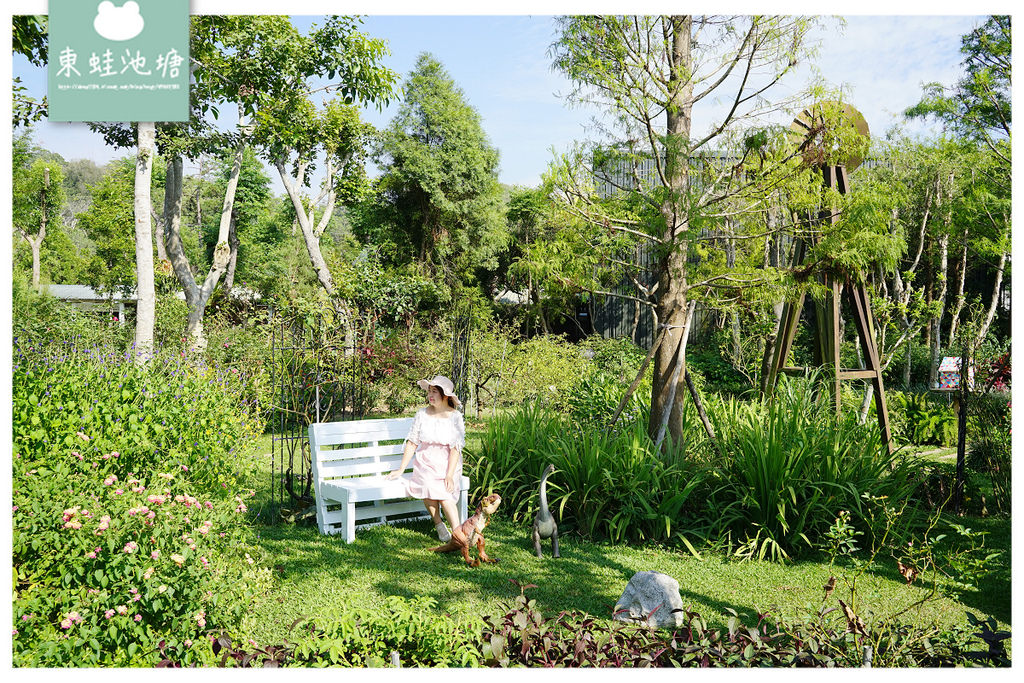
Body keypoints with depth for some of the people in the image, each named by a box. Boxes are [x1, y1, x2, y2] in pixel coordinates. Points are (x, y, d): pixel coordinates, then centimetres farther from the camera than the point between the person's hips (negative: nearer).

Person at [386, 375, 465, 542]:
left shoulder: (455, 417, -5)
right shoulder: (422, 414, 1)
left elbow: (455, 449, -8)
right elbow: (412, 442, 4)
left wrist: (450, 475, -16)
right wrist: (401, 469, 2)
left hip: (447, 464, -2)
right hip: (425, 462, 2)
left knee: (444, 492, -26)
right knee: (428, 486, -27)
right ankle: (438, 524, -10)